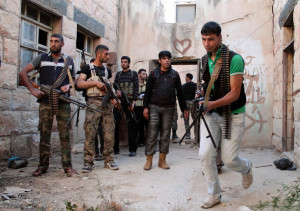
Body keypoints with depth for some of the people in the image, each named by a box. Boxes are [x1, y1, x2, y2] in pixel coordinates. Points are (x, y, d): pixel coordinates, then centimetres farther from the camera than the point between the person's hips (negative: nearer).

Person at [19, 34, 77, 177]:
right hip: (45, 102, 0)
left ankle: (67, 166, 6)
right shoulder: (42, 58, 9)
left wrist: (68, 85, -2)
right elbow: (23, 73, 6)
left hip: (63, 103, 0)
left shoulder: (69, 61, 13)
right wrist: (33, 90, -5)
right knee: (44, 134, 4)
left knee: (65, 135, 0)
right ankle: (43, 166, 14)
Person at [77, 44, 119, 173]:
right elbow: (79, 83, -5)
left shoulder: (107, 70, 21)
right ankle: (88, 162, -1)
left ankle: (109, 160, 11)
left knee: (109, 133, 2)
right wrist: (96, 82, -12)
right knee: (90, 133, -9)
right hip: (93, 102, -5)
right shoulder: (87, 68, 6)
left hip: (107, 103, 5)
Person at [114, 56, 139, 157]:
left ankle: (132, 149, 4)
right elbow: (115, 85, 13)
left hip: (129, 101, -3)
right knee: (115, 124, -1)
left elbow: (136, 88, 0)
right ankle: (115, 148, 8)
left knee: (131, 126, -1)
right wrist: (117, 90, -12)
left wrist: (133, 102, -11)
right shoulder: (118, 74, 19)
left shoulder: (134, 73, 7)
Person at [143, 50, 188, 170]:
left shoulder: (175, 75, 11)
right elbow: (148, 91, 5)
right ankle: (149, 160, 4)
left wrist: (184, 108, 10)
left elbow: (180, 92, 14)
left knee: (165, 135, 5)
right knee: (152, 134, -3)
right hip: (154, 107, -2)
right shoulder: (154, 74, 7)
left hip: (169, 108, 2)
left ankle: (162, 160, 14)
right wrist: (146, 107, -4)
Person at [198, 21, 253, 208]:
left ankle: (247, 168, 37)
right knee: (205, 154, -5)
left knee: (229, 159, 0)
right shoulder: (205, 60, 5)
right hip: (211, 114, 5)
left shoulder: (234, 59, -16)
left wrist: (211, 104, -32)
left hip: (232, 115, -5)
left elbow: (235, 93, -20)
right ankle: (214, 195, 14)